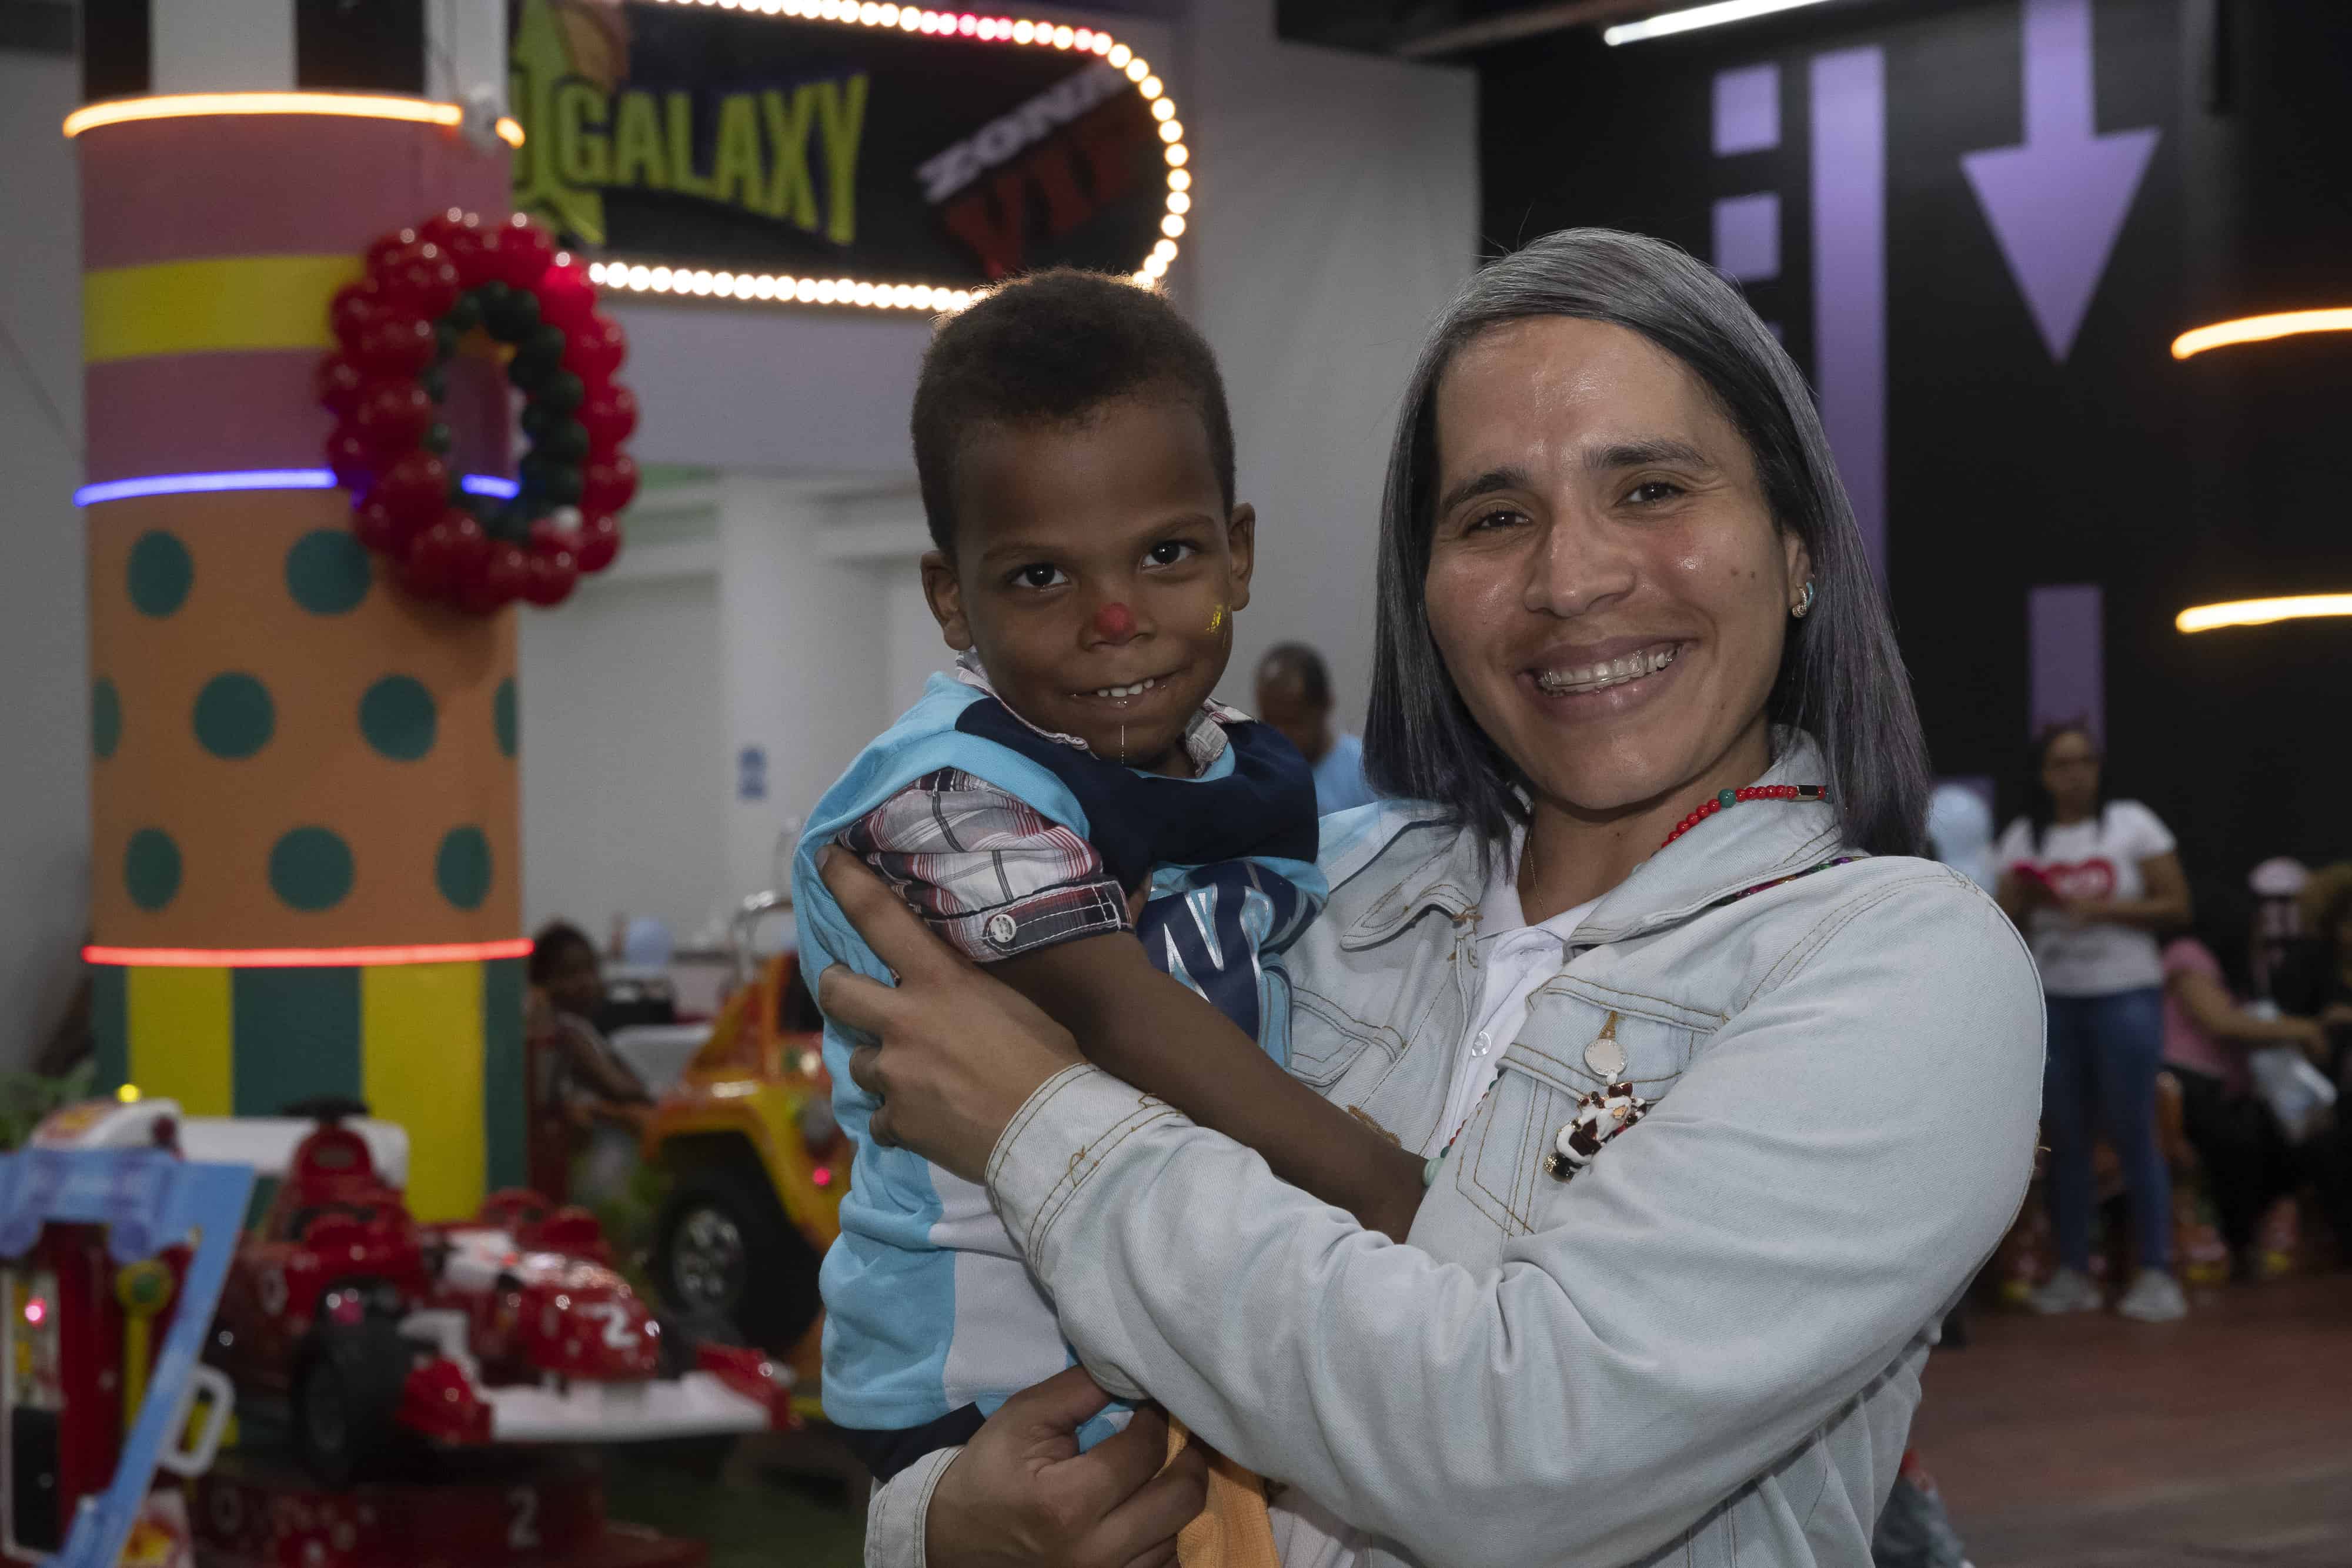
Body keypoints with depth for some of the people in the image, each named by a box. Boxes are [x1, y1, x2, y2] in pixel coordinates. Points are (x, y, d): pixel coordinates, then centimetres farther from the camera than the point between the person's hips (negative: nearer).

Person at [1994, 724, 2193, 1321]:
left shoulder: (2132, 824, 0)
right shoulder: (2023, 837, 9)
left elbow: (2176, 906, -4)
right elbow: (2006, 923, 12)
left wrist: (2103, 908, -15)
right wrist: (2022, 897, -10)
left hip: (2125, 996, -3)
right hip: (2051, 1000, 3)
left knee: (2132, 1134, -6)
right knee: (2065, 1137, 4)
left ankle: (2156, 1273, -2)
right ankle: (2073, 1273, 10)